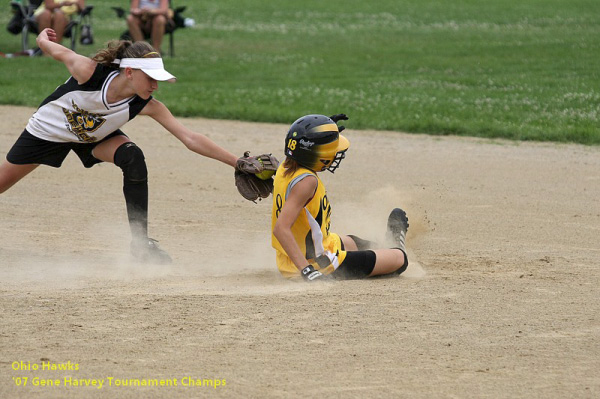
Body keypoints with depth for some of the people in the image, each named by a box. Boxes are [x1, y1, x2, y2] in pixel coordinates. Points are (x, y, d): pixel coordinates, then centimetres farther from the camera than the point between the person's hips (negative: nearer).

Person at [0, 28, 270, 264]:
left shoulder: (147, 106, -30)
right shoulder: (89, 71, -40)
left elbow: (190, 138, -34)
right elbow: (56, 50, -20)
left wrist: (237, 162, -40)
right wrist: (44, 39, 3)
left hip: (93, 137, 2)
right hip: (49, 130, -2)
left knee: (133, 159, -25)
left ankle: (140, 242, -15)